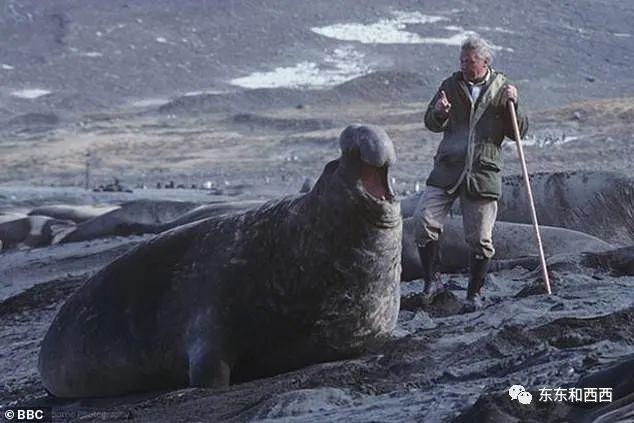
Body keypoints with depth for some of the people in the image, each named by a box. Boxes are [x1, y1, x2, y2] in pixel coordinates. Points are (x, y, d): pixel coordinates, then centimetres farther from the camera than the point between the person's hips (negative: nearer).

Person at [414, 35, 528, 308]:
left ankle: (475, 293, 19)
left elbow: (518, 132, 4)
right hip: (448, 170, 1)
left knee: (480, 240, 1)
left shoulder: (502, 89, 4)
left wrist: (513, 105, -13)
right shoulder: (452, 85, 7)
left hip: (483, 173, -1)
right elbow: (431, 124, 9)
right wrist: (438, 114, -14)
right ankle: (432, 281, 2)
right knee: (424, 221, -14)